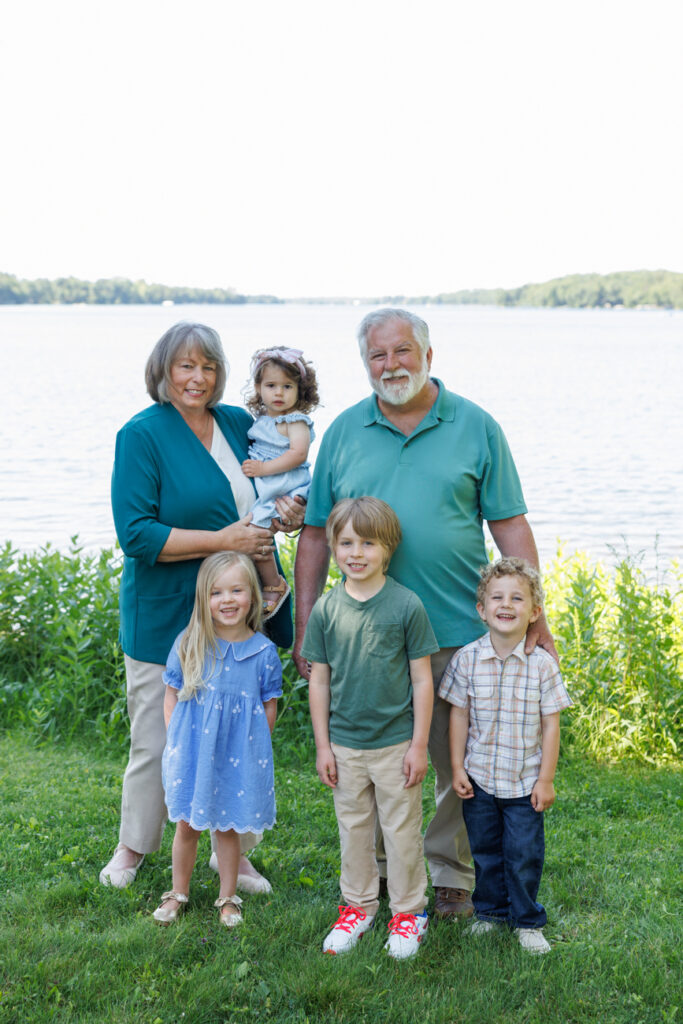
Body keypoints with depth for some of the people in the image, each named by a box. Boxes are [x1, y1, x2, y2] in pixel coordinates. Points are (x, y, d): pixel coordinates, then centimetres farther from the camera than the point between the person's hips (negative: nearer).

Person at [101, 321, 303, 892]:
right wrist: (221, 540, -20)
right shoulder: (142, 435, -8)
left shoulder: (239, 424, 8)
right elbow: (136, 534, -16)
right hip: (166, 616, -5)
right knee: (157, 741, 6)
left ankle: (237, 854, 24)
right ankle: (133, 847, 29)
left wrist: (291, 513, -2)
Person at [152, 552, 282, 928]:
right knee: (187, 826, 11)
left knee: (228, 828, 11)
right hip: (192, 752, 1)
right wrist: (175, 740, -3)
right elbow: (171, 696, 4)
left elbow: (269, 707, 3)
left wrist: (253, 748, -2)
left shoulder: (263, 651, -7)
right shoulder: (188, 644, -6)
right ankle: (178, 894, 31)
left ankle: (227, 899, 28)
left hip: (239, 756, -1)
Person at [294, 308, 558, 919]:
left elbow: (511, 526, 2)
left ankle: (452, 875, 24)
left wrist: (533, 613, -4)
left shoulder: (476, 427, 2)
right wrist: (305, 625, 6)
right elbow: (317, 534, 9)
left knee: (461, 765, 7)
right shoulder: (344, 432, 6)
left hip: (458, 632, -1)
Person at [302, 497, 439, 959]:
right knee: (353, 829, 15)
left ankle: (409, 912, 24)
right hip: (345, 743, 3)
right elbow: (320, 680, 4)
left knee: (402, 831, 8)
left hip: (396, 742, -3)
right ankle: (358, 907, 32)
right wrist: (322, 744, 3)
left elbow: (422, 680, -5)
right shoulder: (326, 609, -2)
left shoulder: (407, 605, -10)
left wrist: (419, 746, -6)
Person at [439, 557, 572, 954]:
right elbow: (459, 716, 1)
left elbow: (551, 726, -5)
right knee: (485, 850, 15)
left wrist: (546, 779, -5)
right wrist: (458, 768, 0)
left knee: (525, 854, 4)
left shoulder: (542, 664, -10)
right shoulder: (466, 659, -6)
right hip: (479, 779, 2)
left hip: (525, 782, -2)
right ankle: (490, 911, 34)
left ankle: (527, 921, 23)